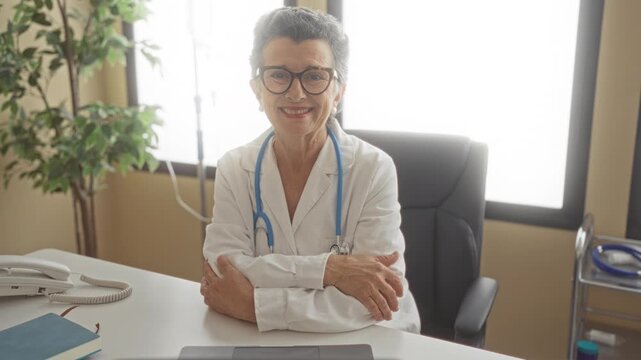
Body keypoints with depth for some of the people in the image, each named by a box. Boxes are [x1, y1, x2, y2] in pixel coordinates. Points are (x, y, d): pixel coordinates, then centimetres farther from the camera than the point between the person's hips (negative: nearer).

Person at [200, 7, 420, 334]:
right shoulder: (233, 169, -4)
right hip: (273, 342, 2)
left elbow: (370, 303, -19)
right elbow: (221, 271, -13)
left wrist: (253, 305, -21)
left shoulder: (373, 169, -14)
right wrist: (326, 268, -23)